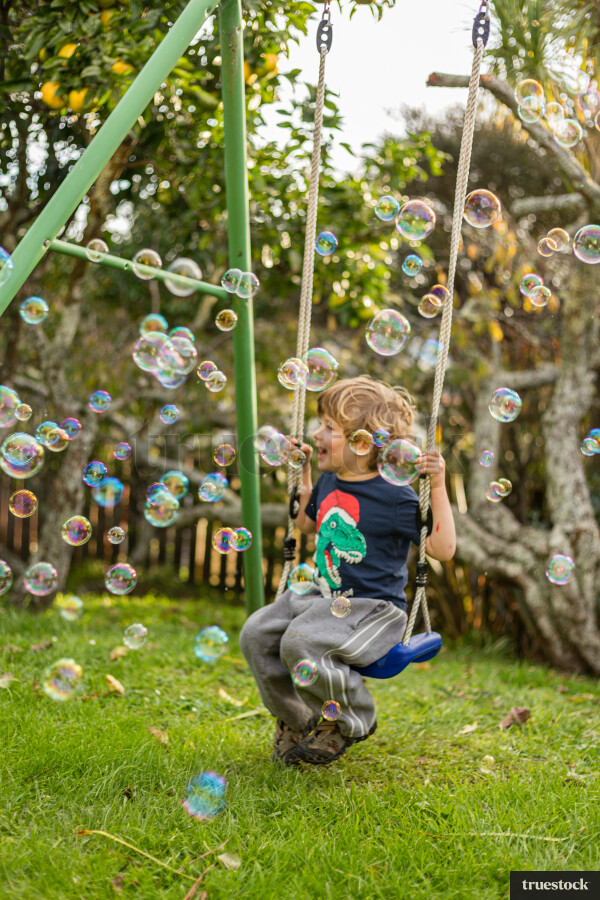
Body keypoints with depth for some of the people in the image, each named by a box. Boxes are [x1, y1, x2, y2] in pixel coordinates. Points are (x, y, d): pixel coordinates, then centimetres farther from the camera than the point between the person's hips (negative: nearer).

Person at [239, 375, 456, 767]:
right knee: (257, 633, -9)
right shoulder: (329, 482, 9)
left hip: (373, 610, -8)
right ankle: (298, 719, 14)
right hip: (324, 598, 8)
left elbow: (443, 548, -18)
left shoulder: (394, 496, -15)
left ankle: (355, 720, -1)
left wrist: (438, 487, -24)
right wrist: (302, 474, 23)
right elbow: (307, 524, 30)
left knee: (301, 643, -30)